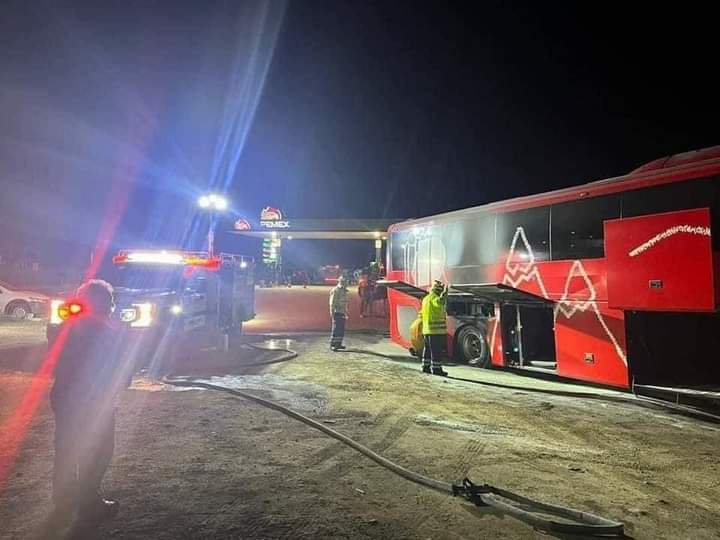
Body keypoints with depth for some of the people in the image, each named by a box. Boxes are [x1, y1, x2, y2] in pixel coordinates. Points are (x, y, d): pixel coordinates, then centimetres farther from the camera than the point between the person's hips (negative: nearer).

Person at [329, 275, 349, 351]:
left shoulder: (344, 291, 15)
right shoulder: (335, 290, -11)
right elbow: (332, 303, -14)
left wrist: (346, 313, 22)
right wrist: (332, 313, -18)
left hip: (342, 313, 8)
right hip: (337, 313, -8)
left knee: (341, 330, 11)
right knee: (336, 329, -7)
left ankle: (338, 344, 19)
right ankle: (332, 345, -1)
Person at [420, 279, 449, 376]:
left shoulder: (426, 298, 16)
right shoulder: (434, 298, -14)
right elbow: (439, 304, -37)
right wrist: (444, 294, -39)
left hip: (426, 330, 9)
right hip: (437, 329, -9)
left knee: (428, 349, 17)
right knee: (437, 350, -5)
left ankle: (426, 367, 22)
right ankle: (436, 369, -4)